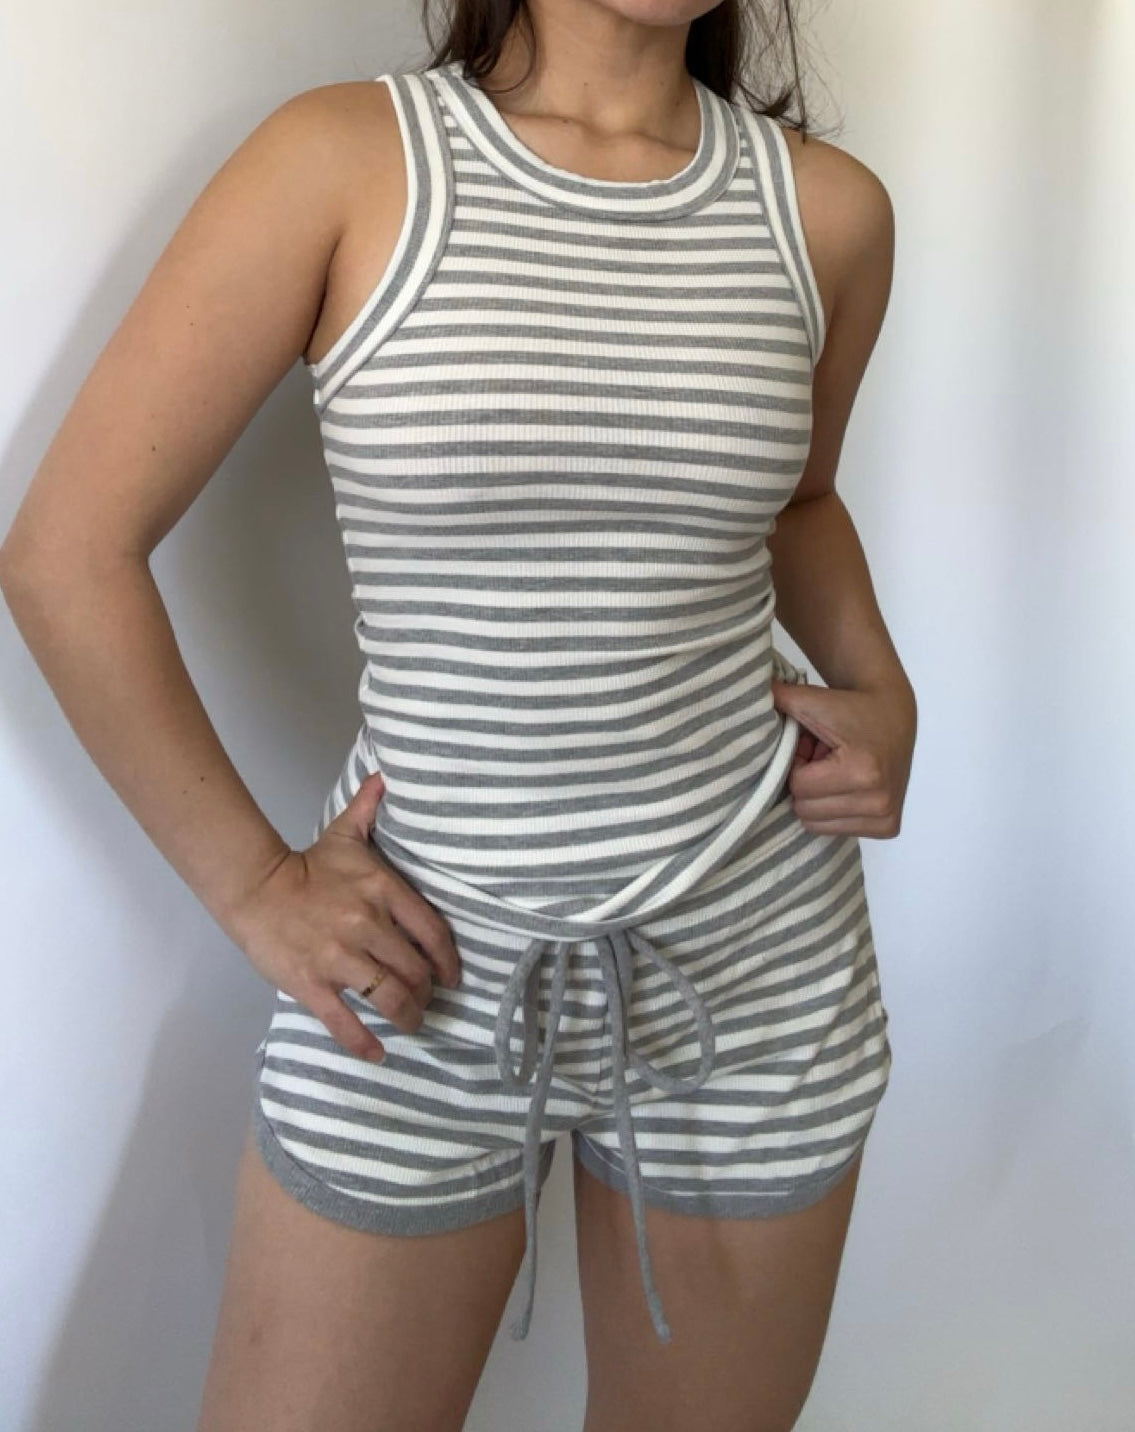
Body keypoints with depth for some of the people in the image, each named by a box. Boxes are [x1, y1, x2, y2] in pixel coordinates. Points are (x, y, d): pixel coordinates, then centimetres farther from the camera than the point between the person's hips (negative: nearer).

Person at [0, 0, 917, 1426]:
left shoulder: (827, 208, -1)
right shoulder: (344, 158, -11)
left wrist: (881, 689, 2)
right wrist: (253, 888, -8)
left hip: (759, 966, 4)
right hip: (423, 979, -2)